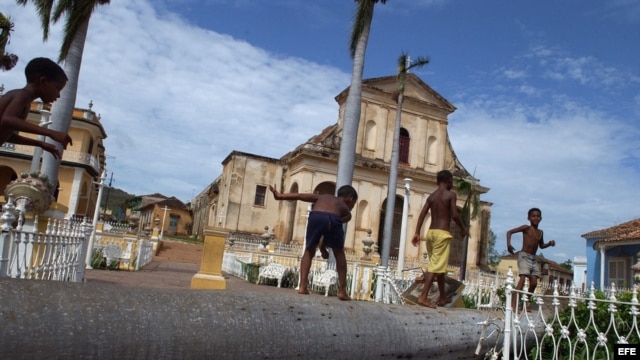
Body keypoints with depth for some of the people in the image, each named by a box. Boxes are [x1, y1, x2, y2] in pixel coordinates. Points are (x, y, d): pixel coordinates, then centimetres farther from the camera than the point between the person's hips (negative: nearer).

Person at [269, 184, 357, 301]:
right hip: (333, 219, -1)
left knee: (309, 251, 23)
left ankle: (303, 286, 14)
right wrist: (323, 247, 26)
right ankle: (342, 291, 21)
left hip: (316, 216, 1)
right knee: (339, 253, 22)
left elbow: (300, 195, 26)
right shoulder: (347, 212, 34)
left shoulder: (323, 197, 40)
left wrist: (280, 196, 20)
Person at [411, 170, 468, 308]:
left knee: (438, 266, 17)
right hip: (442, 233, -7)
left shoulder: (431, 196, 13)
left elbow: (422, 214, 3)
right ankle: (423, 297, -14)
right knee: (436, 266, -7)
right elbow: (454, 215, -12)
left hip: (431, 233, 7)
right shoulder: (451, 195, -3)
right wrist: (463, 228, 5)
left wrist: (417, 233, 1)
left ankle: (443, 297, 28)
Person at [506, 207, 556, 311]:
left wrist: (549, 243, 8)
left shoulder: (540, 232, 14)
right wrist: (509, 244, -21)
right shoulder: (526, 228, -4)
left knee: (534, 283, 2)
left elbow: (541, 245, 28)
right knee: (522, 280, -18)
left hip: (533, 259, 7)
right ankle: (513, 305, -23)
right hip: (524, 256, -7)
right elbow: (510, 232, -6)